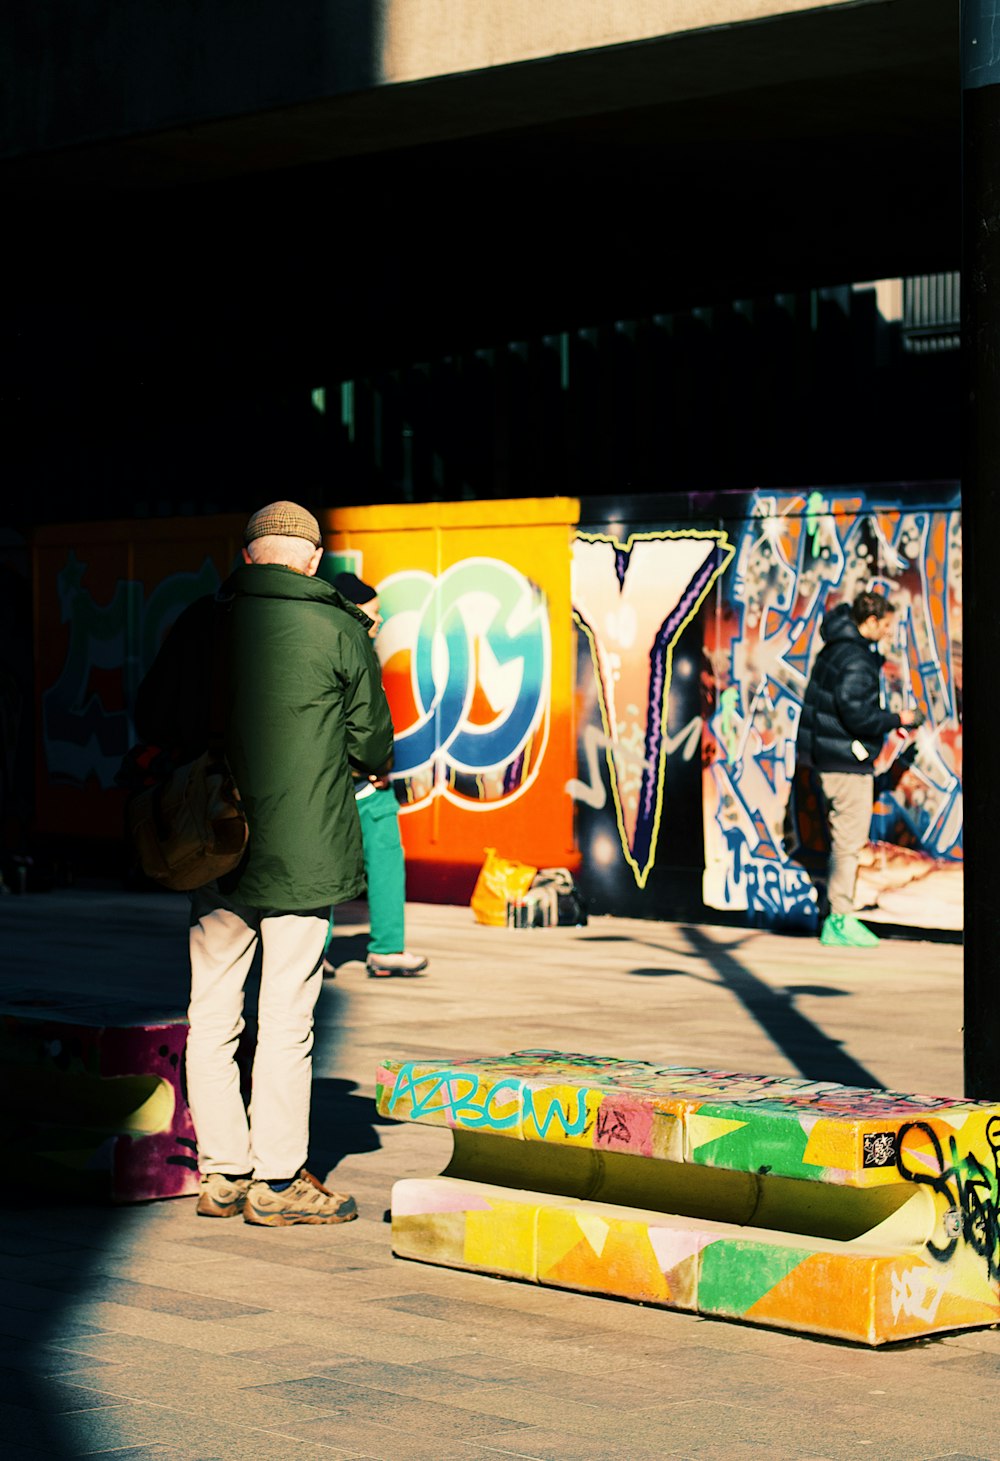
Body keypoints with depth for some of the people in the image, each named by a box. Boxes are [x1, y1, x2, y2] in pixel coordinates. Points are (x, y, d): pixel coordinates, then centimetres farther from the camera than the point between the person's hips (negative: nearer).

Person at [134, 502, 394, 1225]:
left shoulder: (201, 623, 2)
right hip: (306, 850, -3)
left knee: (212, 1014, 11)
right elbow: (373, 748, -1)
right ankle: (277, 1181, 6)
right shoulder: (341, 631, -6)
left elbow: (153, 721, 10)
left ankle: (222, 1172, 16)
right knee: (286, 1017, 1)